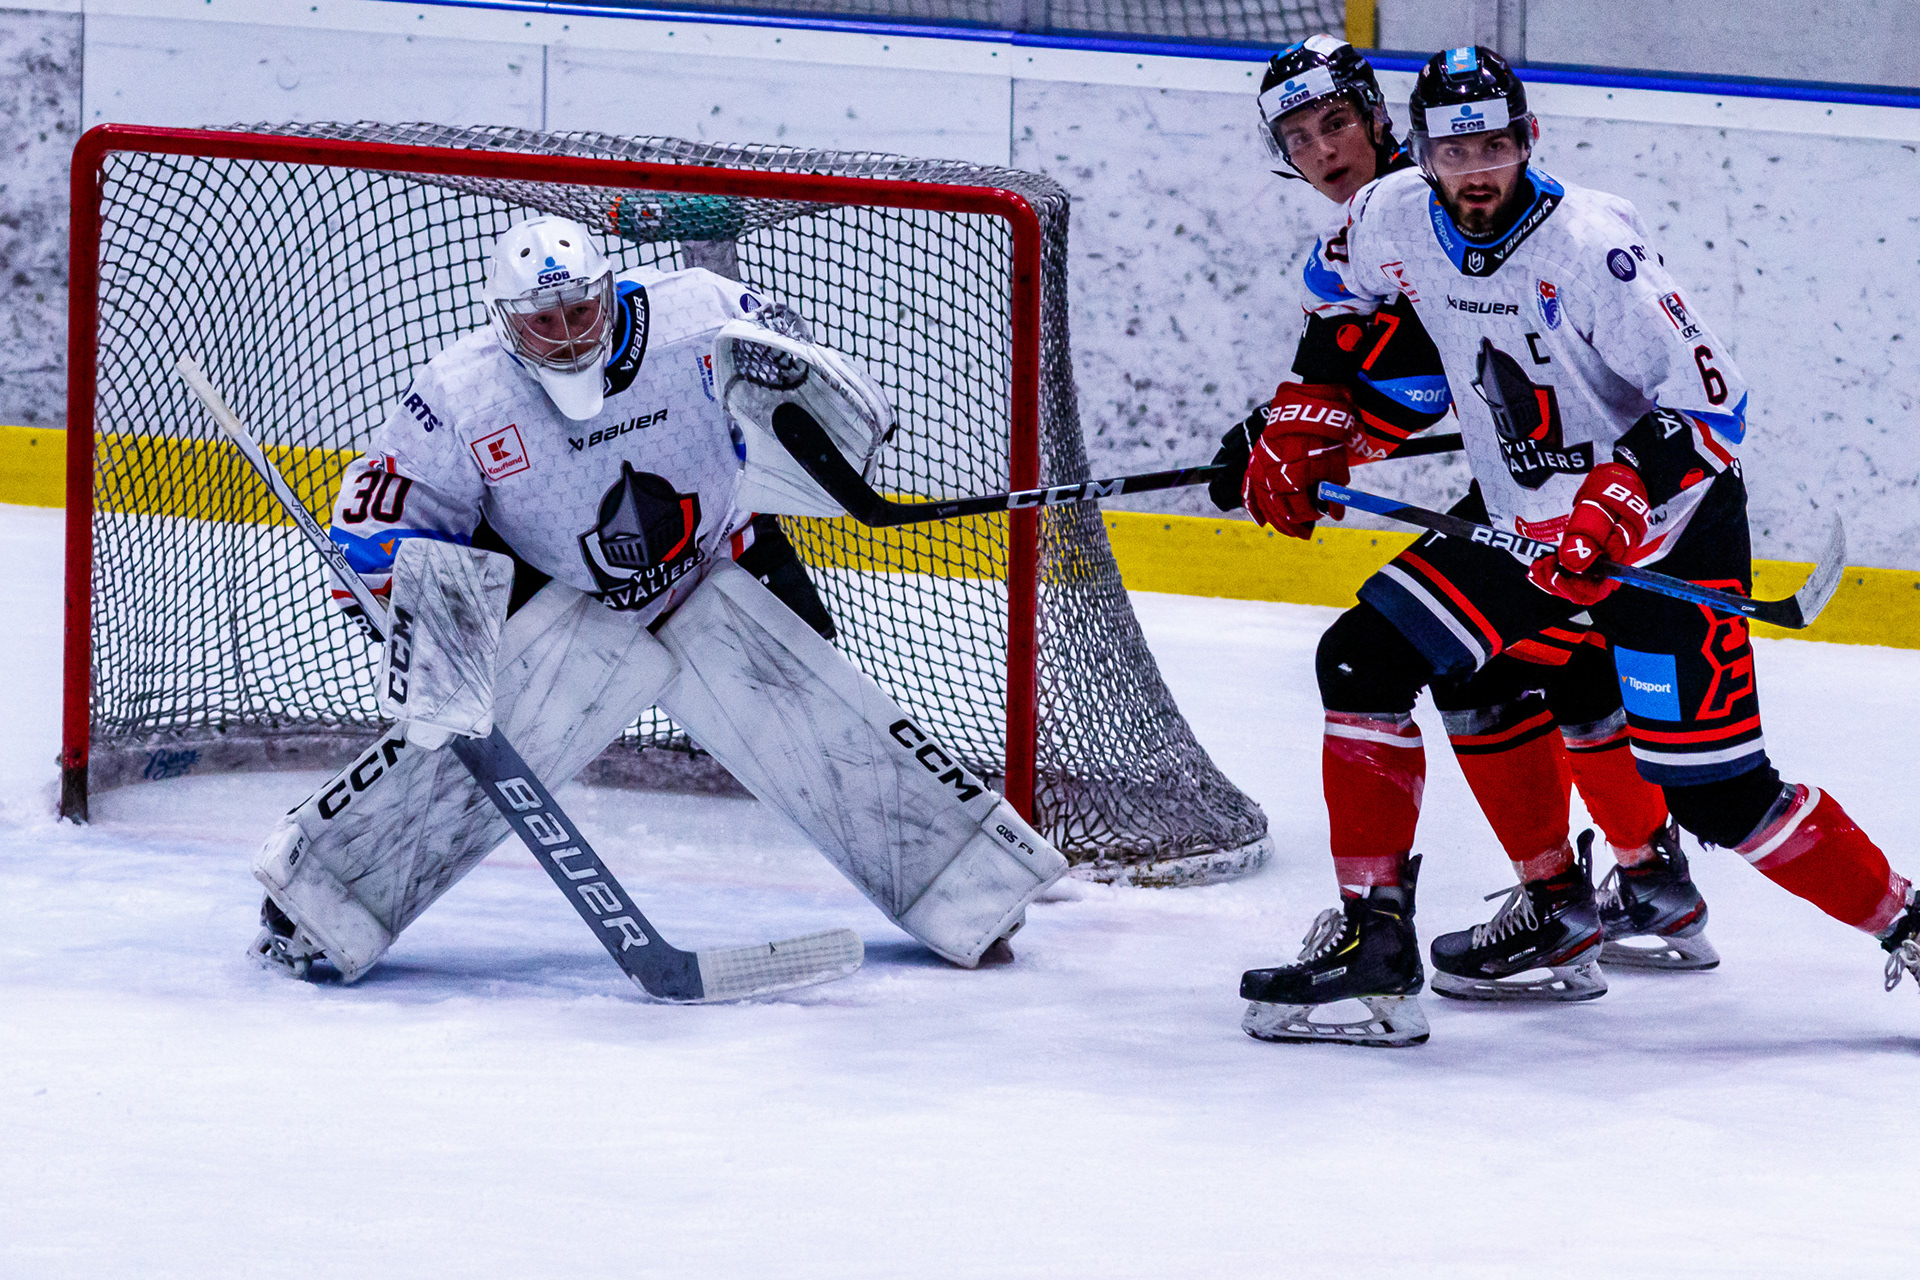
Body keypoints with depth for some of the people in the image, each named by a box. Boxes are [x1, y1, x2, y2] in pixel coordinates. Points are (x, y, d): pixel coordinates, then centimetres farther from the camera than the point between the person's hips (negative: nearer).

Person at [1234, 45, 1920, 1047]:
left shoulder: (1591, 247, -27)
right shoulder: (1396, 220, -8)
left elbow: (1708, 401, -28)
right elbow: (1341, 300, 17)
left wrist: (1612, 506, -39)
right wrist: (1301, 426, 8)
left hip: (1665, 524, -7)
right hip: (1522, 517, 7)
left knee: (1715, 794, -12)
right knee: (1361, 661, -5)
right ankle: (1373, 940, -1)